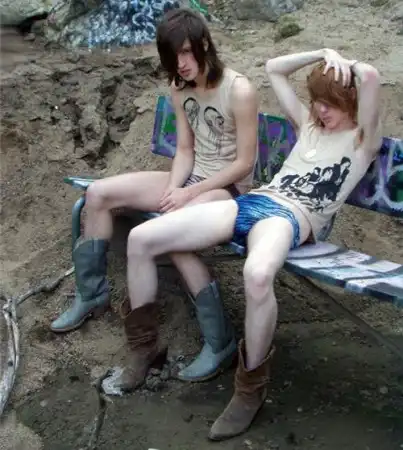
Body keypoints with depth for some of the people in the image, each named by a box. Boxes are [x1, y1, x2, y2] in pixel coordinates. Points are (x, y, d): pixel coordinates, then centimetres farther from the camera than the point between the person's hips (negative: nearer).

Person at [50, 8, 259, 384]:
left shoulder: (240, 91, -19)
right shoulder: (179, 89, 3)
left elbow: (244, 162, -17)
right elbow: (185, 150, 6)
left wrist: (189, 194, -20)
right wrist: (173, 189, -14)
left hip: (229, 188, -7)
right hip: (191, 180, 8)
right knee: (98, 193, -4)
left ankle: (220, 342, -24)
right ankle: (91, 293, 12)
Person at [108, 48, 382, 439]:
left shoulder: (363, 139, 8)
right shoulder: (308, 123, 27)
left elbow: (370, 76, -10)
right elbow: (273, 68, 31)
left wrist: (344, 63, 11)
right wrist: (323, 54, 23)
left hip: (291, 219, -7)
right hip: (250, 202, 7)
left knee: (258, 274, -45)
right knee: (140, 239, -11)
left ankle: (251, 387, -20)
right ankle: (142, 346, 7)